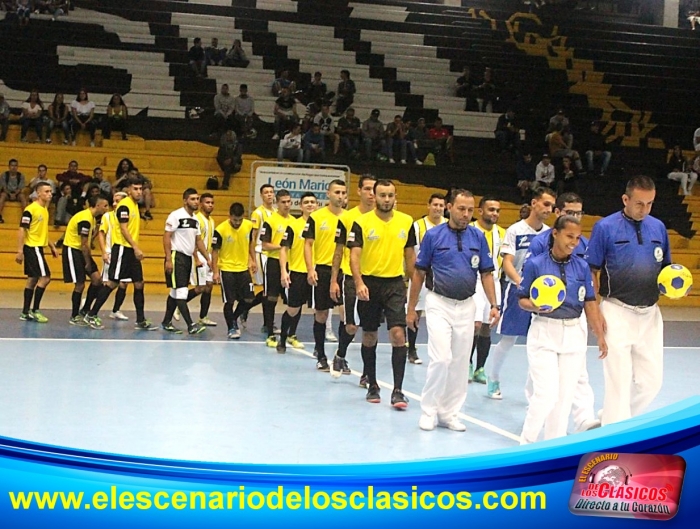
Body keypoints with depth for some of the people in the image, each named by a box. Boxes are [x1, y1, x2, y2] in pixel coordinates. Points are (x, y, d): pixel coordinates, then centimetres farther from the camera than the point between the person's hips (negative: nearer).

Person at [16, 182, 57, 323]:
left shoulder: (44, 209, 12)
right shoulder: (30, 209, -15)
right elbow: (22, 230, -17)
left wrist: (52, 246, 19)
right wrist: (20, 251, -20)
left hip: (38, 248, 9)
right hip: (32, 248, -9)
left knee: (33, 279, 10)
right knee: (45, 277, -11)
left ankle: (25, 312, 15)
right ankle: (34, 311, -5)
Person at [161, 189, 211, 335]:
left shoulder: (195, 219, 14)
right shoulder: (176, 216, -10)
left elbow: (198, 241, 20)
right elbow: (166, 237, -13)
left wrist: (208, 259, 13)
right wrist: (169, 259, -19)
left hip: (188, 258, 9)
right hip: (177, 256, -8)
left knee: (175, 292, 13)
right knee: (181, 291, -12)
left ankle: (166, 322, 21)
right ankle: (191, 325, -16)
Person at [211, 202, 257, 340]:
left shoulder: (249, 226, -5)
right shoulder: (220, 230, -17)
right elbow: (215, 251, -10)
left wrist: (253, 260, 9)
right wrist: (215, 272, -12)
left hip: (243, 268, 4)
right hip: (226, 269, -4)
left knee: (248, 299, 4)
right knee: (229, 301, -1)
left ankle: (234, 319, 29)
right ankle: (231, 328, 16)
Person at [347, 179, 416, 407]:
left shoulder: (406, 222, 3)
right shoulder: (362, 222, -5)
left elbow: (410, 255, 13)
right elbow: (354, 255, -11)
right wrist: (359, 283, -25)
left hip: (395, 283, 1)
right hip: (369, 283, -1)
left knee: (398, 333, -12)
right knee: (369, 336, 9)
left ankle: (398, 391, -7)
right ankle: (372, 386, 25)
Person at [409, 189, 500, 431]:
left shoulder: (478, 237, 2)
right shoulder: (433, 235, -5)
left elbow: (486, 273, 7)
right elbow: (419, 273, 0)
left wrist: (493, 305, -4)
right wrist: (411, 309, 0)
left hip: (466, 306, 4)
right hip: (439, 304, -4)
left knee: (460, 363, 8)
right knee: (441, 358, -13)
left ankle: (449, 413, 20)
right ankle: (428, 411, 3)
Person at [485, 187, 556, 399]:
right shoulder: (515, 231, -6)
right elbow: (507, 263, -13)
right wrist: (521, 283, -30)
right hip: (516, 291, -4)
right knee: (507, 339, 1)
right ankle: (493, 381, 19)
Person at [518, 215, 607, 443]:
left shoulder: (582, 266, 3)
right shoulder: (535, 264, -6)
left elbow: (590, 304, 6)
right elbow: (523, 300, -2)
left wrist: (600, 336, 4)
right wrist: (536, 307, -23)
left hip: (574, 333, 4)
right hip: (544, 333, -4)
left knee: (565, 395, 7)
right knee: (546, 393, -11)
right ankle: (526, 443, 7)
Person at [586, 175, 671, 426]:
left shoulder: (658, 227, 9)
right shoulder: (605, 227, -4)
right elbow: (592, 272, -3)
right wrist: (595, 311, -11)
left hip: (649, 313, 5)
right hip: (617, 312, -5)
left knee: (651, 381, 8)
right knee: (619, 380, -4)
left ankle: (612, 417, 28)